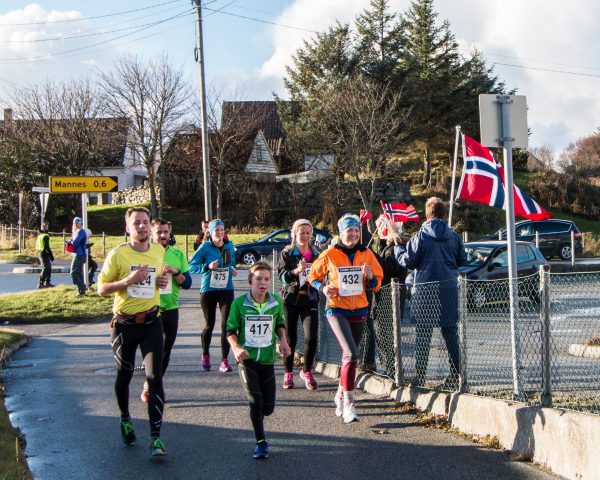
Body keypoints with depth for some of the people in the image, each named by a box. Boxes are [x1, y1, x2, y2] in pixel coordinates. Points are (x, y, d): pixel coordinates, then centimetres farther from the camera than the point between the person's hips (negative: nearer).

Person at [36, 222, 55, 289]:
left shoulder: (39, 235, 14)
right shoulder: (45, 236, -16)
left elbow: (37, 246, 19)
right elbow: (47, 247, -21)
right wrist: (51, 255, -17)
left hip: (40, 253, 10)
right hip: (45, 254, -10)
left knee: (49, 268, 17)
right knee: (45, 269, -7)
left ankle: (47, 283, 21)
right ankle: (40, 284, -9)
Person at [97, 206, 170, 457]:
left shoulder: (159, 251, 4)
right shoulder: (117, 254, -8)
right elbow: (102, 289, -6)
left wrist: (163, 280, 1)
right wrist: (128, 280, -21)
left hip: (151, 322, 1)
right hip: (124, 323, -1)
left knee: (155, 377, -10)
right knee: (124, 375, 15)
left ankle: (155, 438, -9)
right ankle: (125, 419, 43)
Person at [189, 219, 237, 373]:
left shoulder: (230, 246, 7)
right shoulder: (205, 247, -5)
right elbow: (192, 266, -7)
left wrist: (233, 269, 2)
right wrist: (208, 266, -20)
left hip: (226, 290, 2)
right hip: (208, 290, -2)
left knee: (226, 324, -9)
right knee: (209, 324, 10)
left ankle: (224, 361, -4)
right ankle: (205, 356, 34)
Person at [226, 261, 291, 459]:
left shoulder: (276, 302, 0)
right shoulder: (239, 304, -7)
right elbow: (231, 330, 0)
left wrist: (283, 340, 1)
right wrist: (236, 348, -17)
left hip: (267, 359, 3)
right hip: (247, 359, -3)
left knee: (268, 408, 3)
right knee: (256, 402, -14)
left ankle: (257, 419, 39)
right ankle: (260, 442, 3)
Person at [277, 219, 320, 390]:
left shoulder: (316, 255, 11)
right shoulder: (287, 253, 1)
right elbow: (282, 276, -12)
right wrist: (297, 271, -29)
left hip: (310, 300, 2)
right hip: (290, 300, -2)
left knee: (312, 337, -11)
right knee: (290, 338, 3)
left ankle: (307, 371, 9)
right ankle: (288, 373, 20)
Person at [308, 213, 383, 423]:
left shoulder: (366, 254, 3)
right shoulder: (330, 254, -5)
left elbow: (376, 284, 9)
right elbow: (313, 276, 7)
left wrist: (370, 277, -13)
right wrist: (322, 287, -12)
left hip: (359, 310, 4)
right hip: (337, 309, -4)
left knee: (349, 355, 14)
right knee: (352, 354, -19)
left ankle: (340, 394, 36)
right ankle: (348, 403, -15)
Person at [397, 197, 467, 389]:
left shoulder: (421, 236, -6)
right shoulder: (454, 236, 4)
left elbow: (408, 261, -7)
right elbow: (463, 262, 9)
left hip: (425, 289, -3)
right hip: (449, 289, 3)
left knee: (423, 333, 2)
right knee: (450, 332, 9)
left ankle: (420, 375, 0)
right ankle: (455, 374, 8)